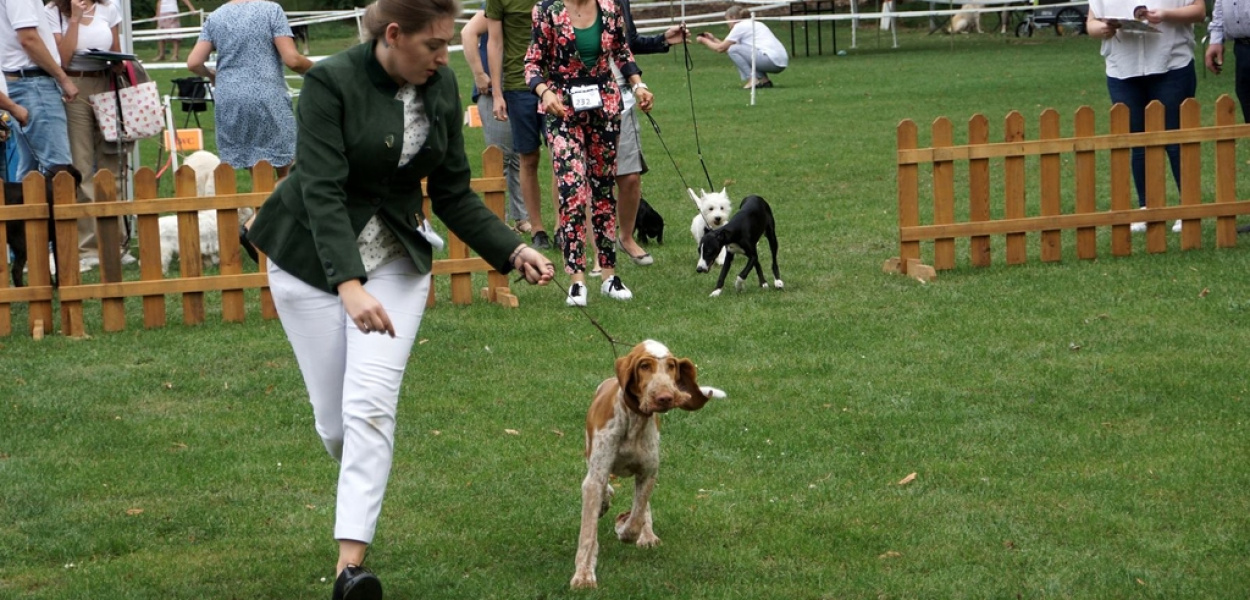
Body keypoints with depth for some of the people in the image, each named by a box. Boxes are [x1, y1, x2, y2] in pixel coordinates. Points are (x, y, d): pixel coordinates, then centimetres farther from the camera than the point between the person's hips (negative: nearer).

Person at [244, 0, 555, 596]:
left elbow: (453, 193, 2)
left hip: (397, 256, 3)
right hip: (315, 256, -3)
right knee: (334, 418, 1)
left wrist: (512, 251, -12)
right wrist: (349, 285, -40)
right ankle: (361, 498, 34)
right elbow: (322, 191, -28)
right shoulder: (331, 82, -21)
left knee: (371, 403, -15)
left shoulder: (442, 88, -5)